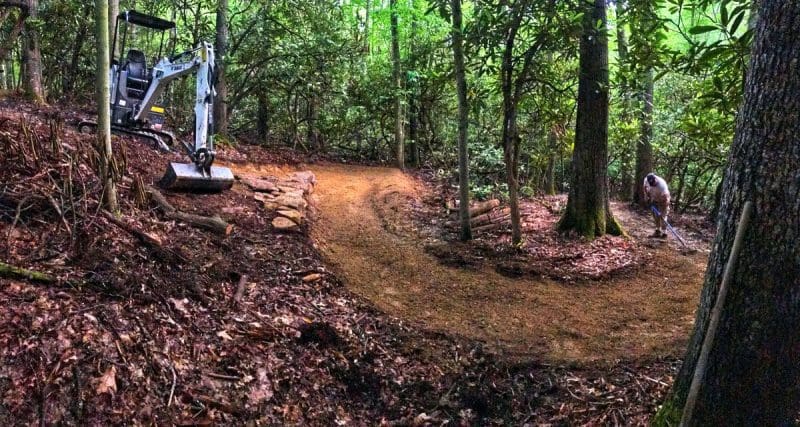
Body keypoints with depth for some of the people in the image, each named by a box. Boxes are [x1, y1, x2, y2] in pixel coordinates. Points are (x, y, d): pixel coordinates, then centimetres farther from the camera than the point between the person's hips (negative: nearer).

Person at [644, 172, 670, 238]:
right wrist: (647, 199, -1)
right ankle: (658, 231, 20)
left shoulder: (661, 184, -38)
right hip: (654, 200, 6)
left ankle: (664, 232, -4)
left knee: (662, 216, -10)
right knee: (655, 215, 10)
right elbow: (646, 189, 1)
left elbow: (665, 197, -34)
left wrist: (664, 209, -34)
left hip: (662, 200, -6)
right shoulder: (646, 180, -21)